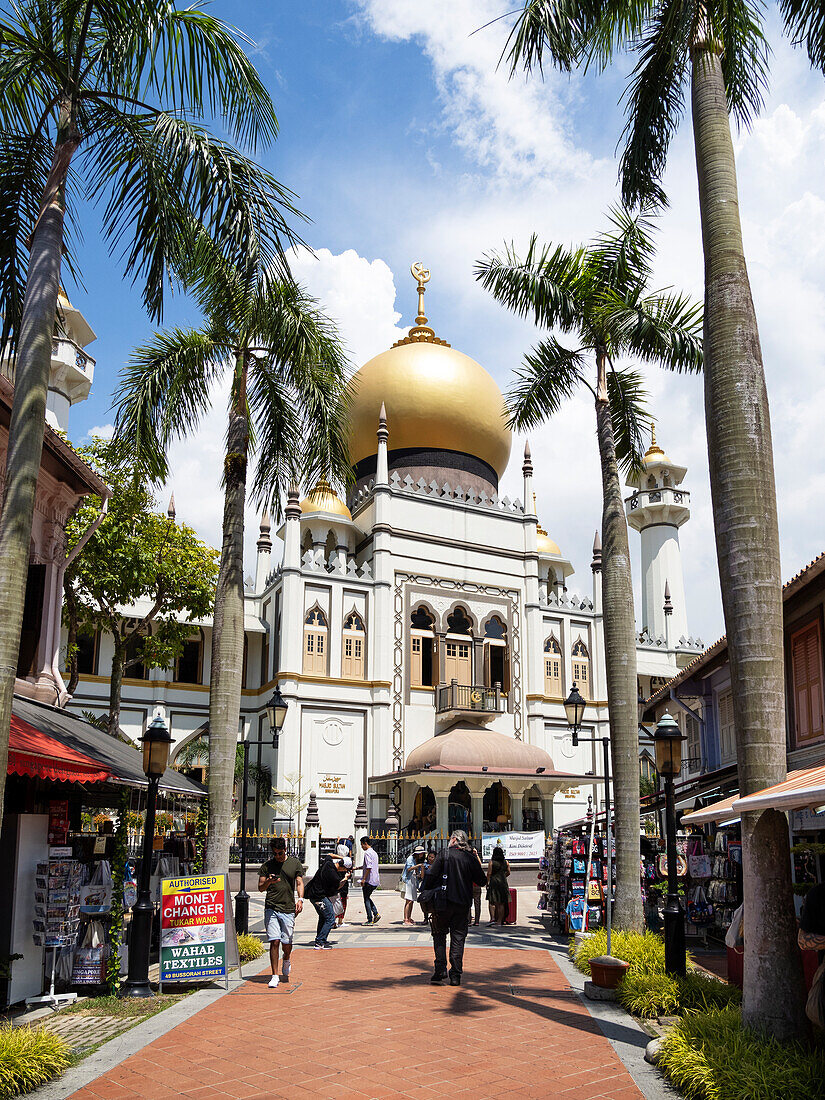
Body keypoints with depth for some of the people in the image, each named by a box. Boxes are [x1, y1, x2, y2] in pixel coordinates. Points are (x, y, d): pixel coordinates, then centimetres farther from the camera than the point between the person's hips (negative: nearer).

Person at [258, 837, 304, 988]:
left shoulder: (295, 863, 8)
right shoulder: (267, 865, 7)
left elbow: (299, 883, 5)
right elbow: (260, 887, 8)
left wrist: (300, 899, -12)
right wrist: (268, 882, -14)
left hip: (288, 909, 0)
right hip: (271, 908, 0)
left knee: (287, 944, 3)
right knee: (274, 942, -8)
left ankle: (287, 962, 36)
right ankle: (275, 976, 0)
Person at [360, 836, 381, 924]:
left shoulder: (367, 853, -14)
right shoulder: (374, 852, 16)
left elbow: (369, 867, -23)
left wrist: (364, 879, -20)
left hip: (369, 880, -9)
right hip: (375, 880, 9)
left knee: (366, 899, 2)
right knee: (368, 898, 20)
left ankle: (370, 920, 3)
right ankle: (376, 913, 7)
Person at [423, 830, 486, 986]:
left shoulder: (444, 855, -5)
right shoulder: (471, 858, 1)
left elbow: (431, 875, -10)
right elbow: (482, 881, 7)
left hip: (443, 902, -2)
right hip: (463, 904, 2)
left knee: (439, 935, 12)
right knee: (458, 938, 9)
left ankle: (440, 970, 1)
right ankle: (455, 975, 8)